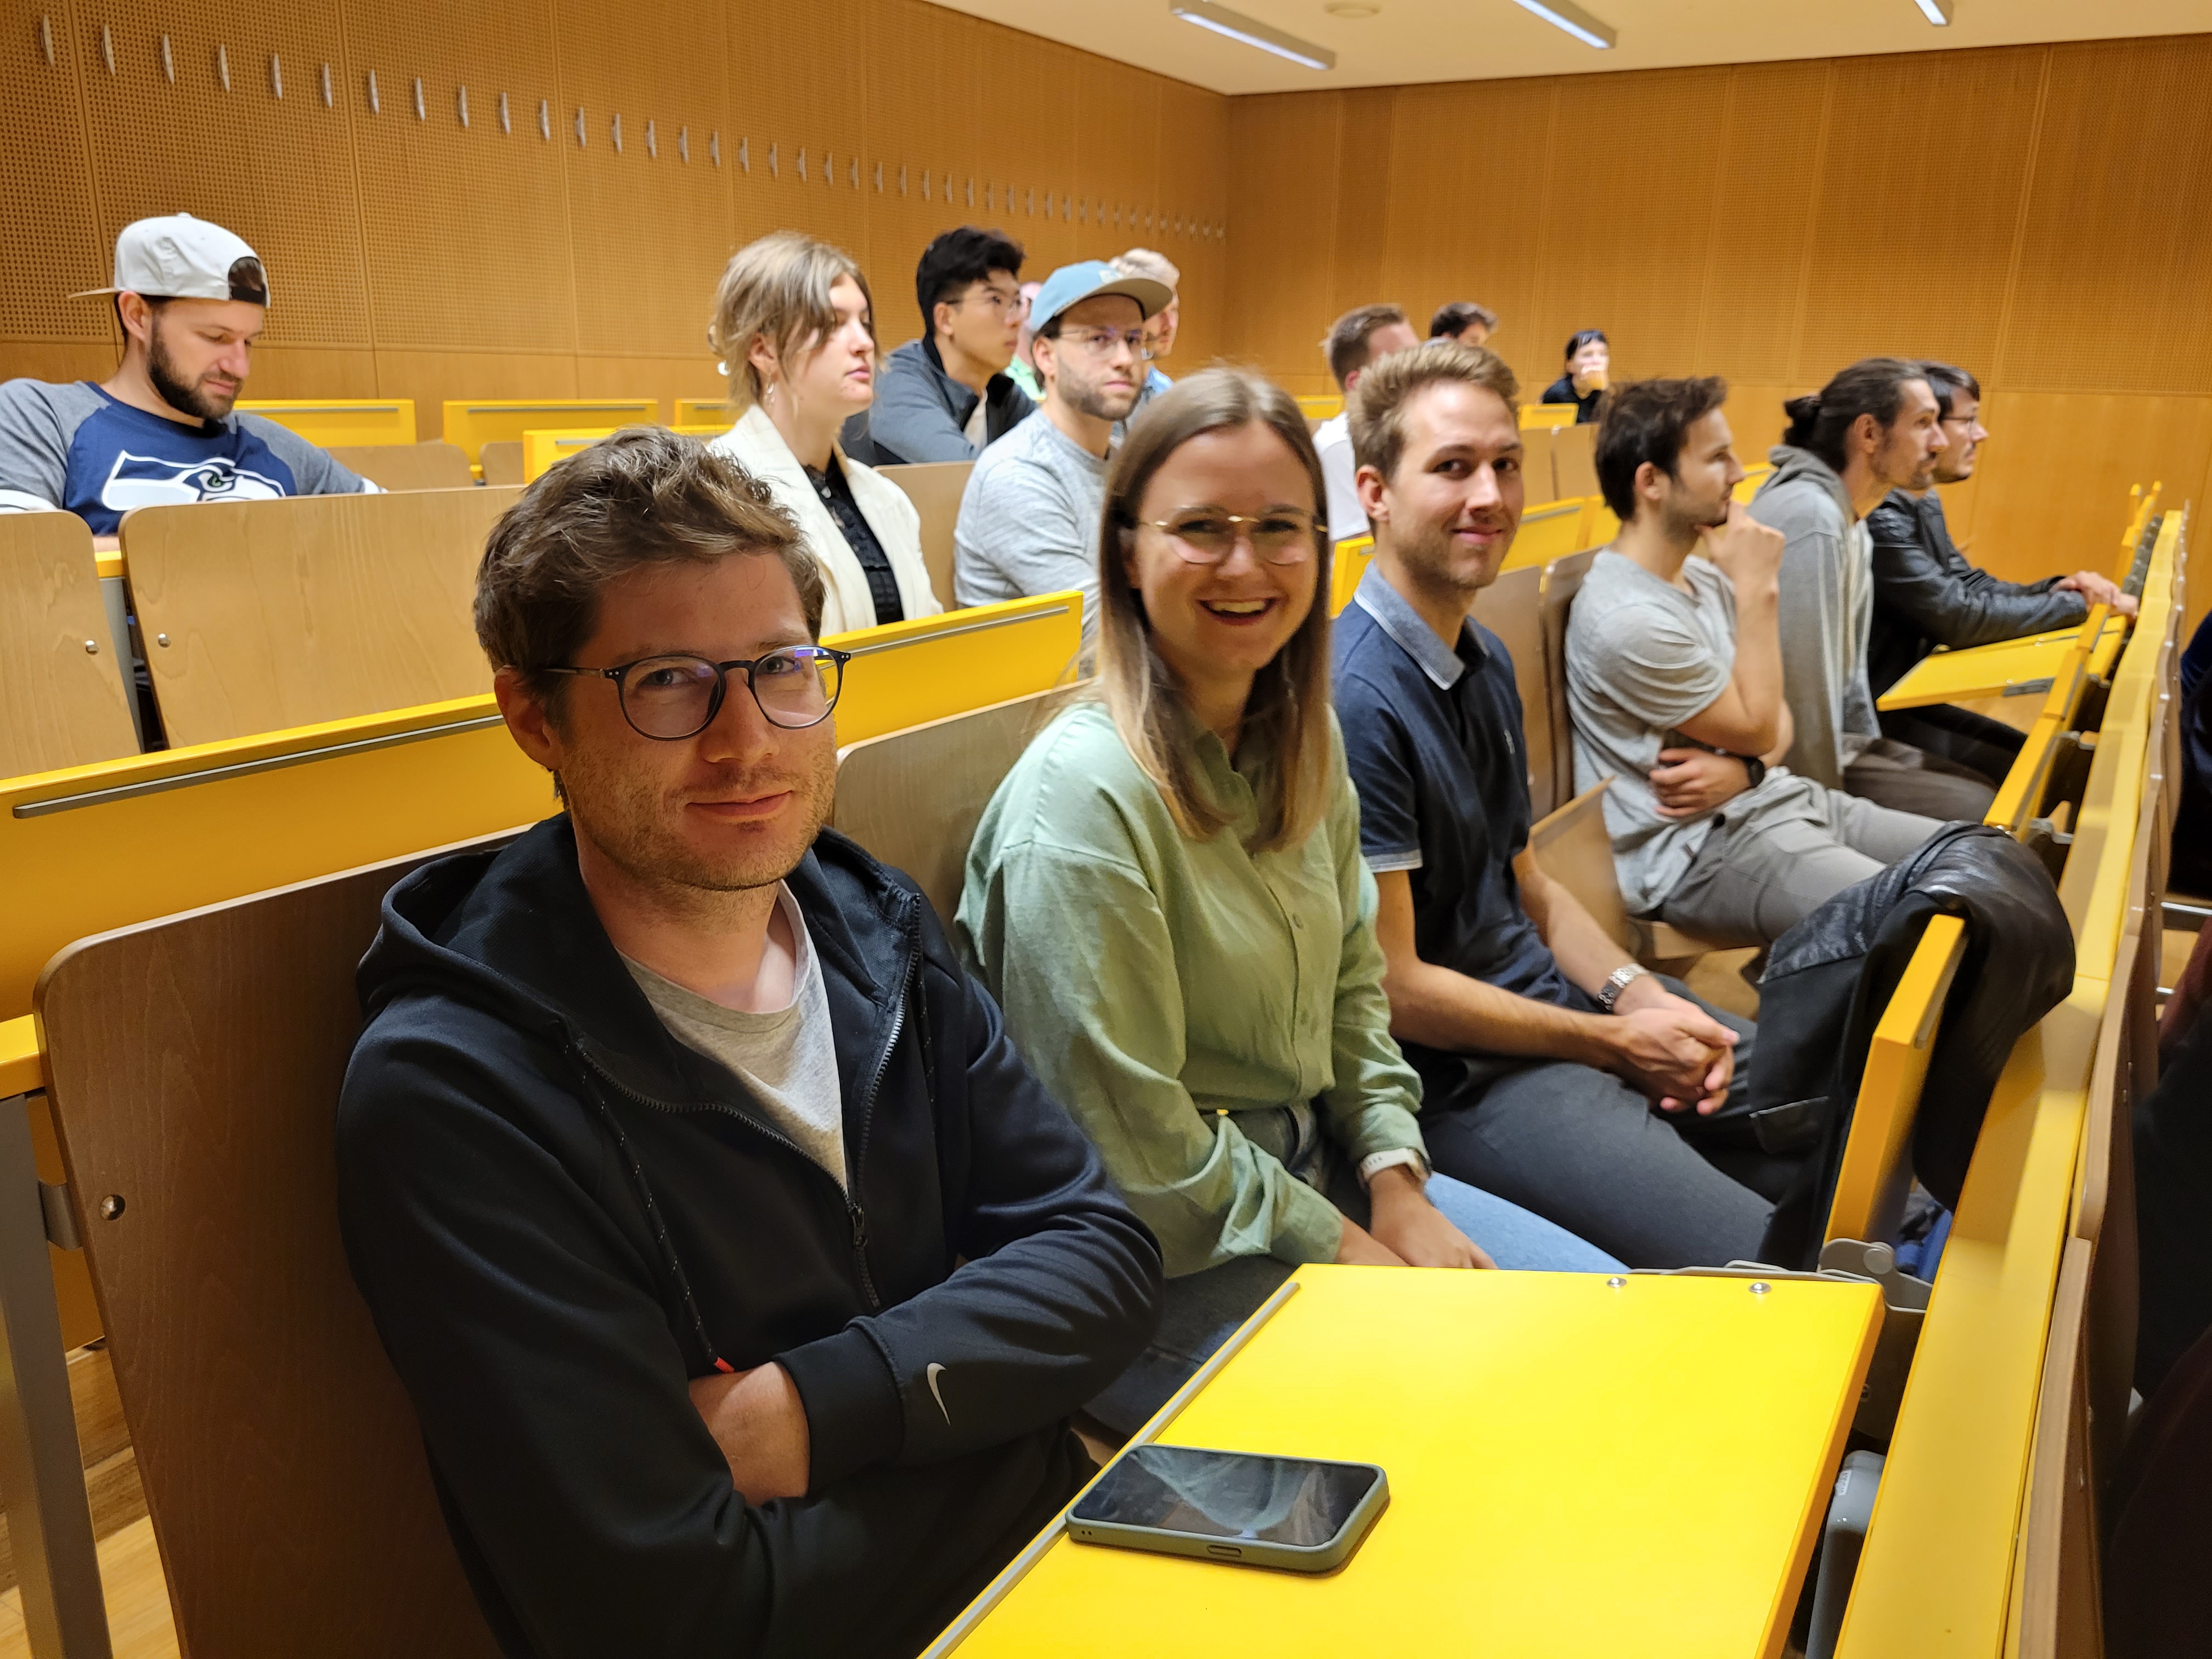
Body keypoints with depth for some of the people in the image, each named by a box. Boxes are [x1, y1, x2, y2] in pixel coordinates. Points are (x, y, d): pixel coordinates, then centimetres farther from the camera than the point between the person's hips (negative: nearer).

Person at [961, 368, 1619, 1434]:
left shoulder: (1304, 740, 3)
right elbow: (1137, 1155, -20)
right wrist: (1350, 1249, -12)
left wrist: (1398, 1187, -1)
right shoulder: (1085, 795, -24)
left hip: (1314, 1166, 8)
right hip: (1167, 1264, -8)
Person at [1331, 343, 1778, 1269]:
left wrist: (1636, 992, -1)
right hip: (1457, 1071, -9)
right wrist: (1612, 1042, -13)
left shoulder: (1487, 661, 9)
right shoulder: (1356, 698, -22)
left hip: (1554, 1000, 10)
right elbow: (1395, 986, -20)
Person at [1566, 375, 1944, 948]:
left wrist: (1744, 768, -10)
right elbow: (1759, 727, -12)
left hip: (1780, 799, 9)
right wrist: (1758, 589, -11)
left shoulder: (1705, 576, 10)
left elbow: (1776, 716, 14)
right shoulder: (1628, 620, -21)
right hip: (1704, 851, -9)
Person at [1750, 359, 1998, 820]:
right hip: (1789, 762, -10)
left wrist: (1874, 750, 12)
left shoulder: (1850, 519, 11)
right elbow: (1804, 684, -24)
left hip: (1836, 742, 10)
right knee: (1983, 813, -10)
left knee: (1987, 789, 12)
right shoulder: (1811, 519, -22)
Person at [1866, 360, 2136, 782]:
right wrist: (2076, 604, -13)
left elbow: (1975, 587, 14)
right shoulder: (1880, 519, -25)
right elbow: (1959, 617, -25)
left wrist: (2058, 588, -5)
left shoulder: (1925, 503, 9)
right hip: (1872, 717, -10)